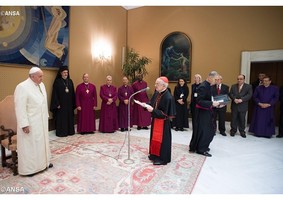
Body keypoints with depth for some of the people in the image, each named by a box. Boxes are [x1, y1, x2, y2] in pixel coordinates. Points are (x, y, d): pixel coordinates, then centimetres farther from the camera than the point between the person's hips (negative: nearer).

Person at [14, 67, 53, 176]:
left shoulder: (41, 85, 5)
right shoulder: (22, 87, -18)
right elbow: (20, 108, -20)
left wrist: (46, 116, 14)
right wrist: (24, 124, -21)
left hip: (41, 121, 8)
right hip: (30, 123, -7)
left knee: (42, 142, 18)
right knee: (30, 145, 5)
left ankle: (43, 162, 34)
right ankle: (29, 168, 21)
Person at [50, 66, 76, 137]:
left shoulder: (70, 81, 9)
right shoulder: (57, 81, -5)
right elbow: (55, 93, -8)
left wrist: (73, 103, 6)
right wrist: (57, 104, -14)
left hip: (69, 103, 5)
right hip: (61, 104, -5)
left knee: (69, 118, 10)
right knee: (61, 118, 2)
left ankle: (70, 131, 20)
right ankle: (61, 132, 11)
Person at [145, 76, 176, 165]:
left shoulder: (168, 97, -24)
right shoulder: (157, 93, 1)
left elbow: (165, 113, -23)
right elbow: (153, 104, 13)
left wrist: (153, 110, -25)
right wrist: (147, 105, -5)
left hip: (163, 122, -8)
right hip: (155, 119, 8)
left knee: (161, 139, 4)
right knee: (155, 137, 19)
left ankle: (162, 158, 22)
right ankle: (155, 154, 37)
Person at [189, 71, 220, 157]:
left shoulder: (208, 85, 7)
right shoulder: (203, 87, -21)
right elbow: (199, 101, -26)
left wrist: (214, 102, 4)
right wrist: (212, 103, -27)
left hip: (207, 111, 10)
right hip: (202, 112, -10)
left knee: (209, 130, 19)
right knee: (203, 130, 2)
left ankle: (203, 146, 36)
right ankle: (201, 149, 18)